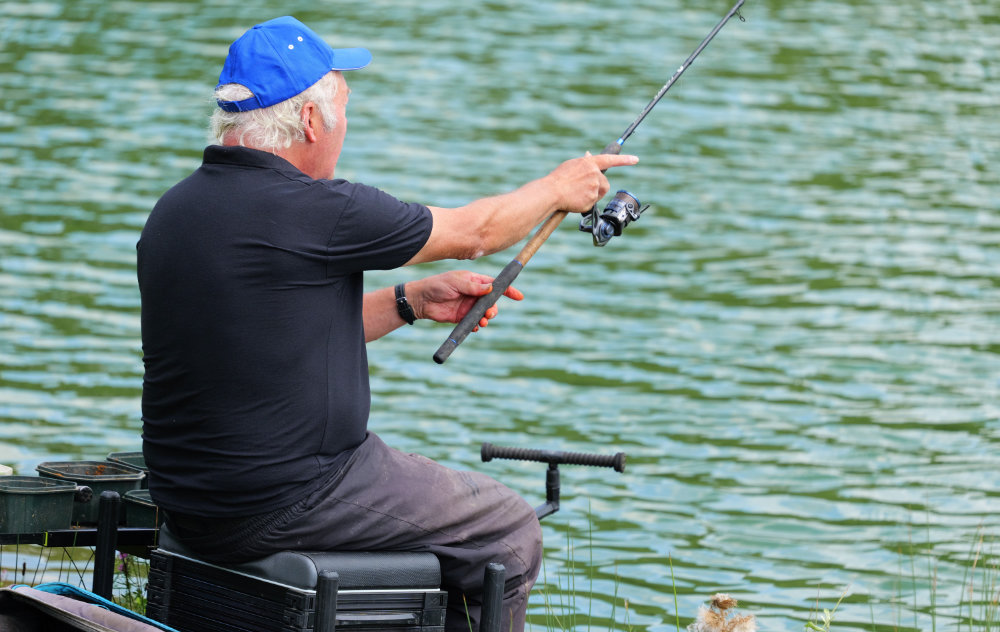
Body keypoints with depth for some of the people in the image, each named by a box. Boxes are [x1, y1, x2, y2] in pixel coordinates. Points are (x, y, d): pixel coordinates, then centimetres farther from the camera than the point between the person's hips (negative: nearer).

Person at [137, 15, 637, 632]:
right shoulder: (311, 211, -19)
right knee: (510, 531, 8)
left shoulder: (173, 210, 6)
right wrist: (560, 188, 14)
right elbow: (471, 232, -3)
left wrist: (414, 302, 18)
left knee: (426, 489, 29)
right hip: (279, 507, -9)